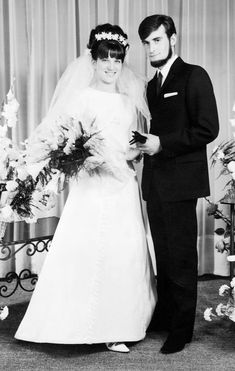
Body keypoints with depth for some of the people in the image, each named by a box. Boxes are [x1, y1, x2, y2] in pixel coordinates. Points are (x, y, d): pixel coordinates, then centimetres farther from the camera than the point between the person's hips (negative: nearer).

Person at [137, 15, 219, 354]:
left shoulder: (194, 76, -5)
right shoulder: (152, 86, 18)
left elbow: (208, 129, -13)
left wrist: (163, 144, -16)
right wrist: (145, 143, 4)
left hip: (180, 182, -7)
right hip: (155, 182, 7)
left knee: (181, 257, -1)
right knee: (163, 255, 14)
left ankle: (182, 329, 9)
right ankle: (164, 316, 25)